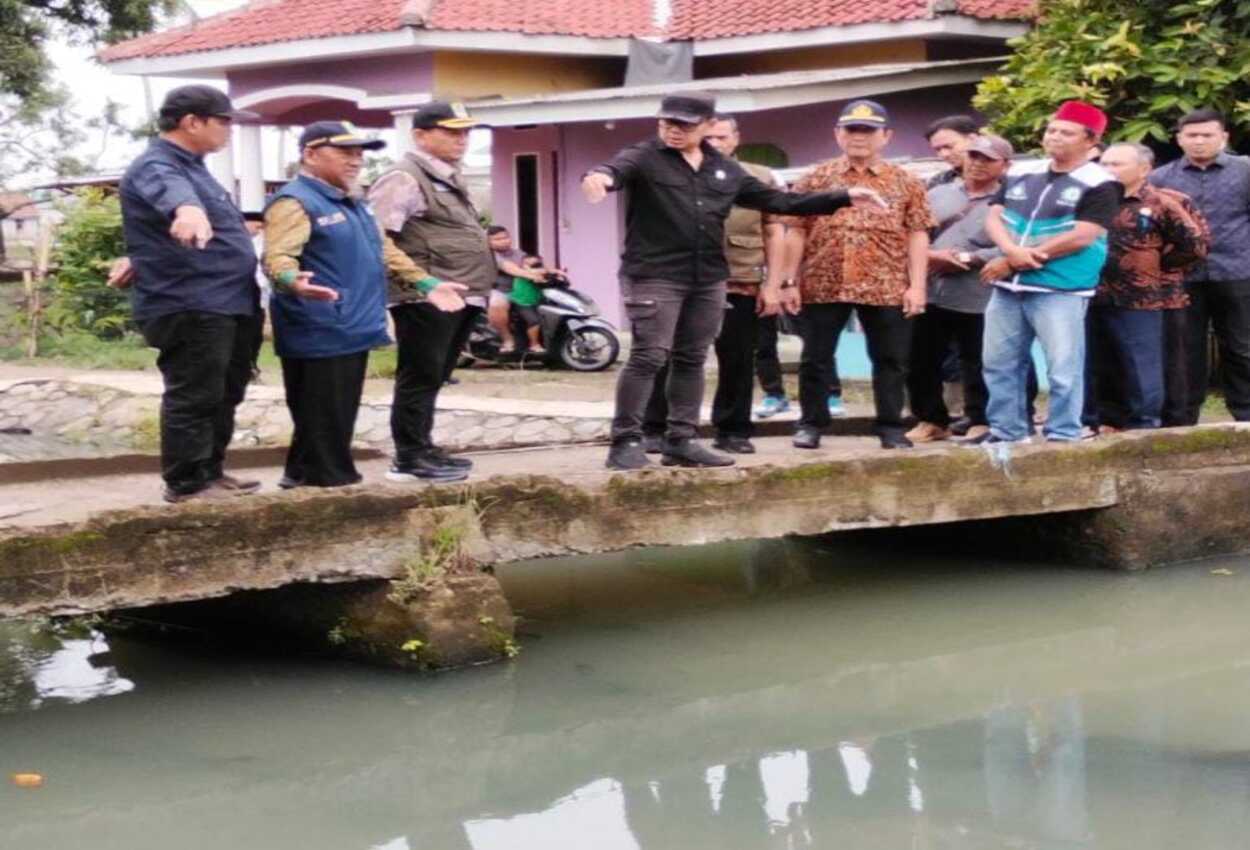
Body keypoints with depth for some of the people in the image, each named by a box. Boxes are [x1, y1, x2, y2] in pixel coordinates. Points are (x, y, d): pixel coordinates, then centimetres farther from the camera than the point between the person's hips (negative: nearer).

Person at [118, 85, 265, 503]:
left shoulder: (189, 165, 18)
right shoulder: (156, 167, -16)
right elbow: (171, 191, -41)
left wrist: (144, 261, 43)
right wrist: (188, 209, -63)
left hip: (228, 304, 10)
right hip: (191, 309, -10)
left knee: (223, 397, 17)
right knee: (194, 399, -5)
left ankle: (210, 472, 28)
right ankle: (186, 483, 3)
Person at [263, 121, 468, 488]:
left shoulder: (352, 204, 21)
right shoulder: (294, 202, -11)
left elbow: (385, 252, 28)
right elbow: (278, 256, -24)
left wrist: (426, 284, 20)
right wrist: (293, 282, -46)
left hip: (351, 331, 10)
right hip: (319, 334, -10)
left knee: (338, 423, 15)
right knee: (322, 425, -7)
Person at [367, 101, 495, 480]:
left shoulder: (449, 180, 21)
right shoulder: (404, 179, -10)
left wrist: (481, 287, 25)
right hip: (427, 298, -10)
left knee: (433, 378, 15)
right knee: (420, 377, -5)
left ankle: (424, 449, 22)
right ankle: (410, 456, 0)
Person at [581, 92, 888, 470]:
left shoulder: (725, 170, 13)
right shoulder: (644, 158, -2)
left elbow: (777, 200, 17)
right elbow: (616, 168, -23)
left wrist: (845, 197, 13)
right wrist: (599, 176, -51)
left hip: (708, 281, 5)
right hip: (654, 277, -5)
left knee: (691, 360, 10)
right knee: (648, 358, -9)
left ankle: (681, 441, 19)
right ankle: (626, 442, -3)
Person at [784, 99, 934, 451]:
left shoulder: (906, 183, 6)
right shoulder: (816, 179, 6)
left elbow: (917, 235, 3)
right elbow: (796, 232, 5)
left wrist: (916, 285, -5)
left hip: (887, 288, 0)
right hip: (823, 285, 0)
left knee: (891, 360, 5)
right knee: (815, 359, 5)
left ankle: (891, 427, 14)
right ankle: (811, 424, 16)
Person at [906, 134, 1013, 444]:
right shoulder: (938, 194, 15)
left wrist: (967, 260, -15)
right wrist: (930, 256, -8)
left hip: (977, 301, -4)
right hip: (929, 296, 4)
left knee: (976, 367, 3)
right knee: (921, 362, 9)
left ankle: (980, 422, 17)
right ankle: (931, 420, 23)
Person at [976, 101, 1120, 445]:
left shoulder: (1098, 184, -7)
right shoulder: (1021, 173, 12)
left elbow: (1081, 237, -16)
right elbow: (994, 217, 7)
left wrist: (1012, 262, -14)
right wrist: (1014, 251, -17)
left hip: (1061, 290, -6)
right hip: (1008, 287, 6)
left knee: (1063, 367, -4)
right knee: (999, 362, 11)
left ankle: (1063, 436, 4)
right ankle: (1007, 430, 21)